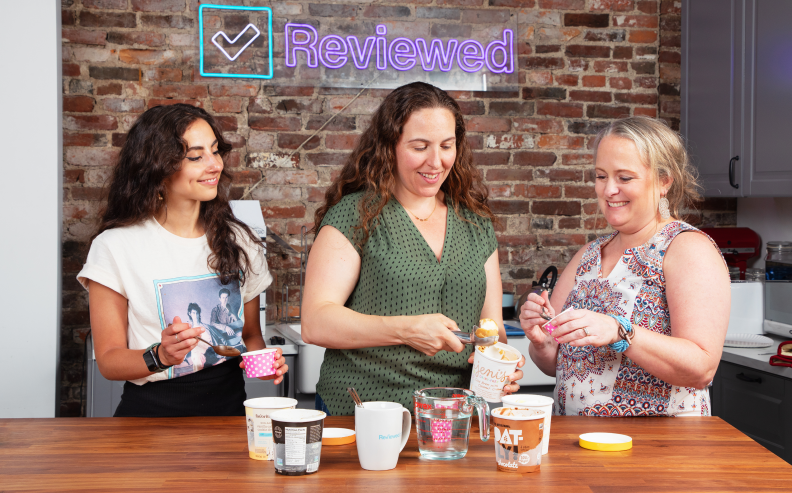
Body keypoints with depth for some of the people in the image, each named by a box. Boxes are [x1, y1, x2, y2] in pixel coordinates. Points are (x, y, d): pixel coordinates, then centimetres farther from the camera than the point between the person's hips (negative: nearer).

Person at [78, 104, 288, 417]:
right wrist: (160, 356, -19)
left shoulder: (239, 241, 10)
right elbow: (108, 360, -1)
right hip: (152, 410, -3)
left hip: (229, 407, 3)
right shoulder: (115, 247, -3)